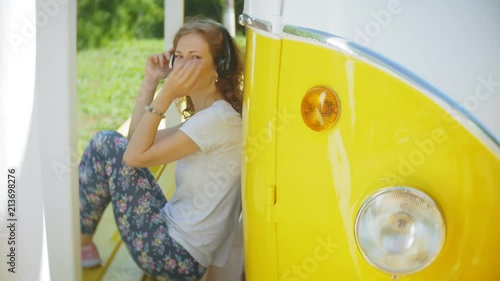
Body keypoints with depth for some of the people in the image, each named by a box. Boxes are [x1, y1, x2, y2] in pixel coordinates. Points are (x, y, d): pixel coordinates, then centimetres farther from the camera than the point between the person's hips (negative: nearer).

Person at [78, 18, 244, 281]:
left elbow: (136, 156, -17)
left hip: (177, 257, -10)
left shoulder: (217, 119, -18)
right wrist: (150, 81, 6)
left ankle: (80, 241, 10)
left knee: (106, 143, -4)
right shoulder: (208, 117, 11)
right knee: (108, 141, 16)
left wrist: (166, 95, -17)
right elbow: (136, 141, 12)